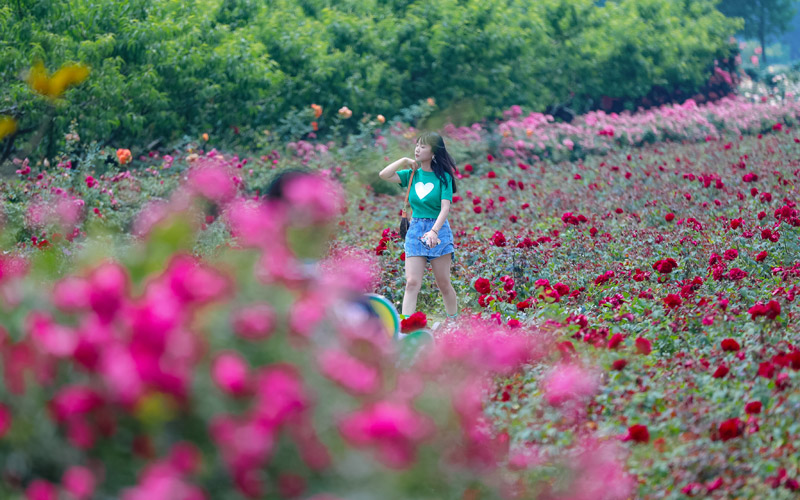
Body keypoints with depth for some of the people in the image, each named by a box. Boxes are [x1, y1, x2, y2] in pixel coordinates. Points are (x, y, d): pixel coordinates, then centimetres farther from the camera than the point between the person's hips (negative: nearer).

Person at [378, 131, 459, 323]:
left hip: (438, 229, -3)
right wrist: (404, 161, -2)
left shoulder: (443, 177, -6)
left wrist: (434, 231, -29)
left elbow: (445, 208, -16)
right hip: (415, 230, 3)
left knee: (443, 283, 5)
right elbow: (384, 175, -1)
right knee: (412, 283, -7)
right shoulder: (412, 174, 7)